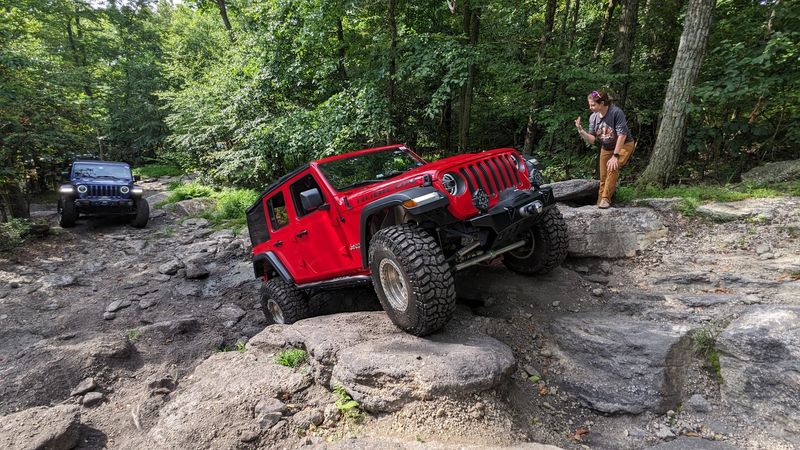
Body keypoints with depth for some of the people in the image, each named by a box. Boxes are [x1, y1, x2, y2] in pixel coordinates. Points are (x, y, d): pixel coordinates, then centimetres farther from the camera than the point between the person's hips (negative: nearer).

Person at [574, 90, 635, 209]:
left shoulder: (616, 112, -26)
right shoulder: (593, 117, -10)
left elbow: (622, 135, -26)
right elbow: (592, 140, -10)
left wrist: (615, 156, -28)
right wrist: (581, 130, -26)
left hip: (624, 145, -5)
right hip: (606, 148, 5)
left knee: (613, 168, -27)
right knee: (603, 176, 3)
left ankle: (605, 199, -18)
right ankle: (600, 202, 15)